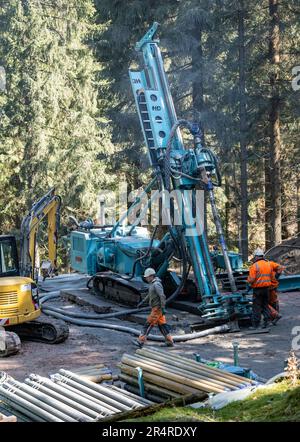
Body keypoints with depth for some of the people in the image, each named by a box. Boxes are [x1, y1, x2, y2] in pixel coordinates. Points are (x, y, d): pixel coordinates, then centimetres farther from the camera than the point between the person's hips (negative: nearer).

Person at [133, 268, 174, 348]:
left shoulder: (156, 284, -17)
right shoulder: (152, 284, 15)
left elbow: (162, 296, -24)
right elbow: (149, 295, 27)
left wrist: (163, 308, -27)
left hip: (157, 308, -10)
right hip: (156, 308, 10)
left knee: (148, 324, -9)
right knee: (162, 325, 12)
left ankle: (140, 342, -8)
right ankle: (170, 342, 16)